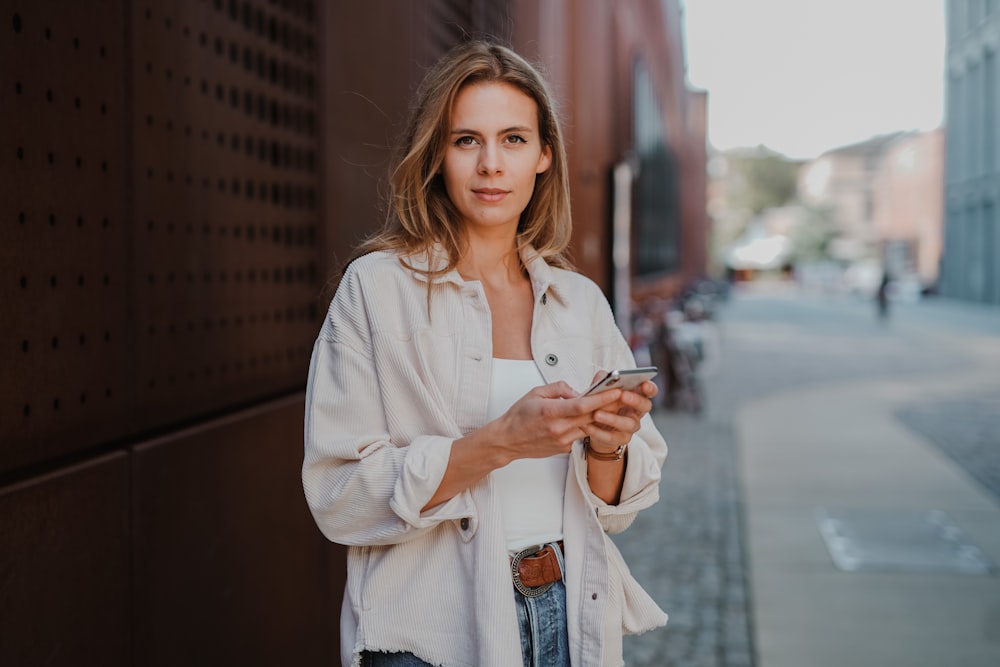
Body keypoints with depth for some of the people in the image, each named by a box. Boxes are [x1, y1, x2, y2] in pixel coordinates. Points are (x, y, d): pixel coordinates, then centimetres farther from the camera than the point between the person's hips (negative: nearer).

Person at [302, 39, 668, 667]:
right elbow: (341, 497, -13)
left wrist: (606, 447, -13)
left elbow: (617, 507, 8)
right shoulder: (377, 286, -8)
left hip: (572, 616, 4)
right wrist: (500, 442, -22)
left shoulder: (582, 301, 5)